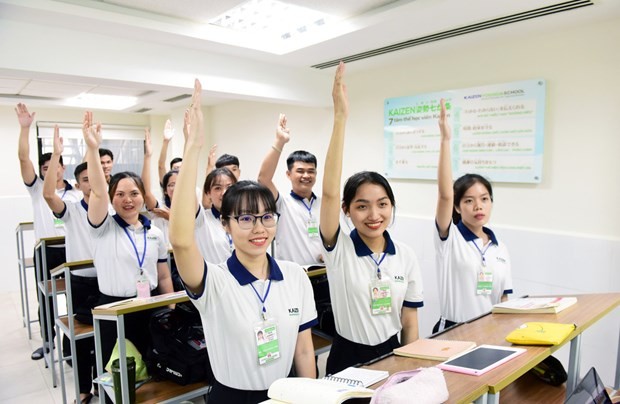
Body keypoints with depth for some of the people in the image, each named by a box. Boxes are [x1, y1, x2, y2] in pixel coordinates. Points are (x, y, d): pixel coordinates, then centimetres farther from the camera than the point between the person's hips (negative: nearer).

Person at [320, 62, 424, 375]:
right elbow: (329, 191, -33)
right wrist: (340, 118, -38)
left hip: (391, 354, 3)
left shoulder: (406, 256, -7)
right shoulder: (338, 250, -17)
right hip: (348, 358, -2)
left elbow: (410, 322, 1)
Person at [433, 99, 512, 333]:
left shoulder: (500, 248, 6)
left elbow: (504, 299, 12)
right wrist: (445, 140, -31)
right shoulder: (449, 238, -9)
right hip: (453, 331, -4)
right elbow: (445, 194, -25)